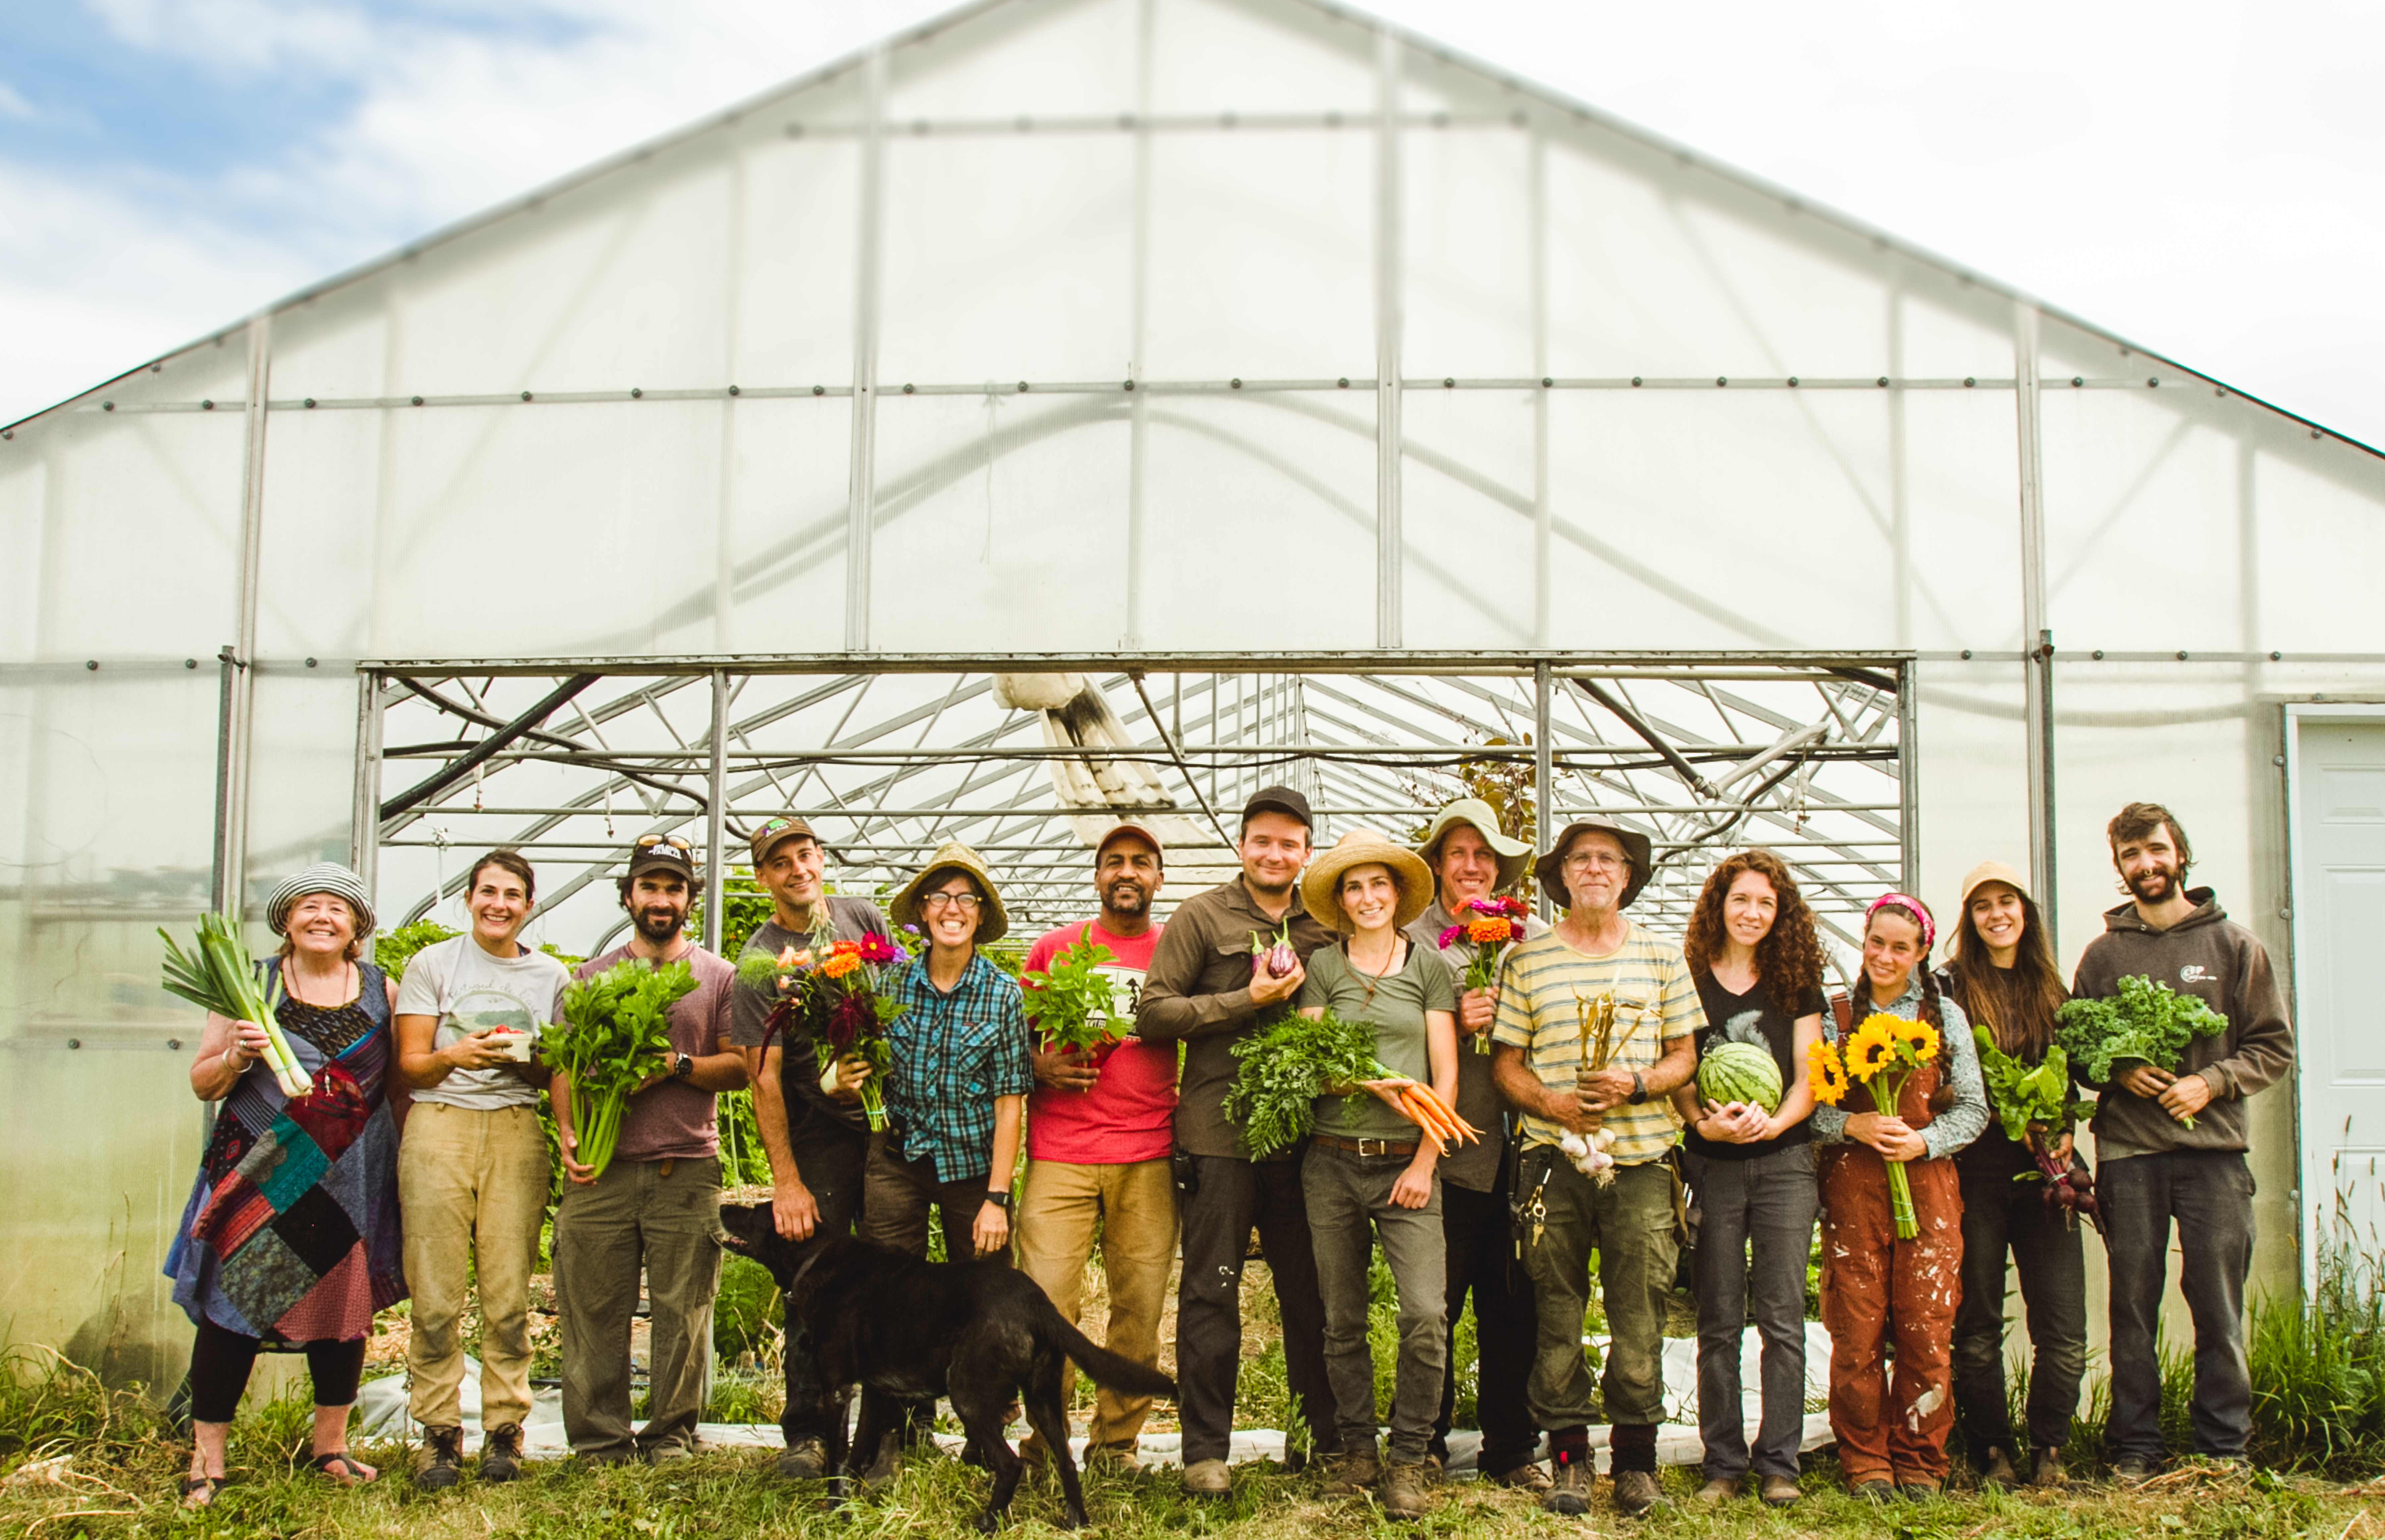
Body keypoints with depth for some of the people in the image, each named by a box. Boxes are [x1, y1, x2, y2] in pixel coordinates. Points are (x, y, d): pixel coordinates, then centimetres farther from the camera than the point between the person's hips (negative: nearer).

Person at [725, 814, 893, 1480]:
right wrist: (785, 1181, -15)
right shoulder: (759, 960, -7)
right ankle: (807, 1434, 2)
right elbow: (764, 1077, -10)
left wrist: (876, 1067, -4)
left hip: (893, 1119, 3)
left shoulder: (862, 916, 6)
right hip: (820, 1132, -3)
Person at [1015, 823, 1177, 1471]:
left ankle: (1116, 1443, 16)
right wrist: (1039, 1067, -4)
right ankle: (1042, 1442, 8)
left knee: (1140, 1308, 1)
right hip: (1059, 1156, -1)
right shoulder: (1054, 947, 10)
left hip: (1149, 1158, 1)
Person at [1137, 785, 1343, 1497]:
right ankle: (1205, 1449, 11)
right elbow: (1152, 1014, -4)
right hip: (1219, 1130, -3)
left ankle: (1322, 1438, 21)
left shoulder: (1324, 925, 12)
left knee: (1310, 1292, 8)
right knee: (1211, 1292, 1)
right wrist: (1247, 1000, -12)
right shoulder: (1202, 917, 2)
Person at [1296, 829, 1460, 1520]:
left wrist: (1425, 1160, -4)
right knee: (1342, 1320, 7)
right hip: (1334, 1159, 1)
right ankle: (1356, 1449, 21)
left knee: (1425, 1314, -11)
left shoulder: (1430, 964, 6)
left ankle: (1408, 1459, 3)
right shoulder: (1323, 965, 6)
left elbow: (1445, 1074, 5)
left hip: (1407, 1162, -1)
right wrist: (1377, 1086, -16)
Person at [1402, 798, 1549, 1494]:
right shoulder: (1409, 939, 4)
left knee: (1512, 1305, 6)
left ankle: (1511, 1449, 19)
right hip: (1447, 1148, -2)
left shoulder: (1535, 936, 12)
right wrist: (1454, 1022, -13)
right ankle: (1425, 1446, 17)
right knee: (1433, 1305, 2)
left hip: (1518, 1148, 2)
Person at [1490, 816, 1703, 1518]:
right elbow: (1506, 1060, 7)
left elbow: (1684, 1056, 10)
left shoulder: (1662, 958, 10)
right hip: (1553, 1156, 0)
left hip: (1642, 1156, 0)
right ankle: (1568, 1457, 11)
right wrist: (1548, 1101, -11)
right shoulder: (1526, 960, 7)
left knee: (1639, 1313, -1)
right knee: (1556, 1311, 2)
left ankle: (1635, 1458, 10)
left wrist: (1635, 1083, -9)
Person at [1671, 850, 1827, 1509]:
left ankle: (1778, 1463, 7)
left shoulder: (1796, 981, 8)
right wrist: (1702, 1123, -16)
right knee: (1719, 1322, 4)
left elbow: (1809, 1077, 5)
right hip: (1712, 1163, 0)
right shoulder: (1689, 980, 5)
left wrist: (1774, 1121, -14)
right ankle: (1724, 1462, 11)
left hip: (1784, 1159, 1)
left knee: (1782, 1318, -1)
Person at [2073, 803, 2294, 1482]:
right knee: (2132, 1305, 4)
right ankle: (2135, 1447, 13)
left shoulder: (2234, 945, 7)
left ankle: (2225, 1451, 11)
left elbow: (2274, 1047, 5)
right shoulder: (2102, 954, 10)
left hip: (2213, 1148, -1)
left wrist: (2210, 1082, -10)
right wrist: (2118, 1072, -7)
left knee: (2219, 1306, 0)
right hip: (2127, 1152, 1)